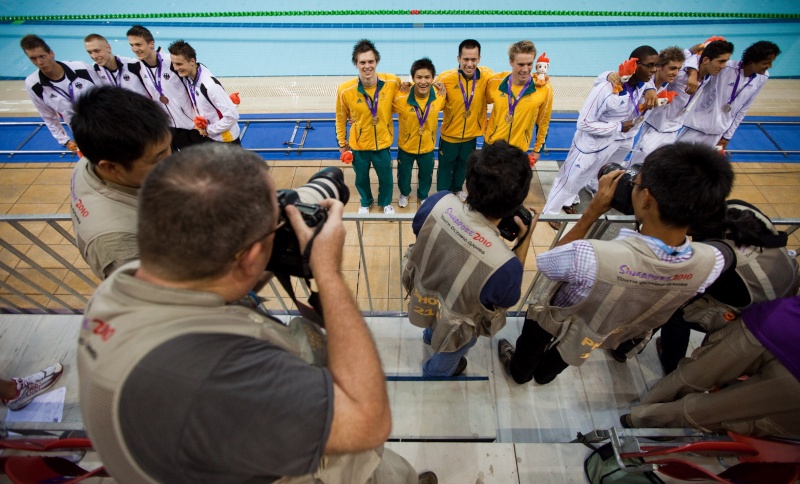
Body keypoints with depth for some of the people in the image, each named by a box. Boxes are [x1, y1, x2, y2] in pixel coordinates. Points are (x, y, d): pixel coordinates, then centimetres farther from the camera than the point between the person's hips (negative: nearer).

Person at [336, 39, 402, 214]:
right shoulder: (345, 90, -22)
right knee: (361, 178, 24)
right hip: (358, 144, 0)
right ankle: (366, 202, 55)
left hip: (382, 142, 1)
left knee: (386, 177, 22)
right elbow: (341, 119, -5)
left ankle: (386, 202, 54)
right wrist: (342, 143, 3)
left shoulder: (393, 82, -20)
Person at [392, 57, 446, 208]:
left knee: (426, 175, 24)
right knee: (404, 174, 23)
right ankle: (404, 193, 55)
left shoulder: (439, 97, -19)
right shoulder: (401, 98, -28)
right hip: (406, 146, -2)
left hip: (427, 146, 2)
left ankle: (423, 195, 55)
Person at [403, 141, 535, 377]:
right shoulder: (504, 265, -44)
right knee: (451, 353, 36)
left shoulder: (439, 202, -33)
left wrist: (468, 200, -6)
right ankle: (437, 370, 69)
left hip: (424, 295, 4)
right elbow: (506, 301, -18)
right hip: (452, 326, -4)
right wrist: (524, 240, -18)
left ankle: (431, 336, 77)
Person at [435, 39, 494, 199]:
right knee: (445, 166, 18)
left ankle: (458, 188, 54)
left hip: (471, 133, 3)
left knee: (464, 165, 27)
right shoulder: (445, 78, -24)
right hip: (450, 133, -2)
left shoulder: (486, 76, -18)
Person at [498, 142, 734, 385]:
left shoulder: (592, 257, -50)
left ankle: (520, 372, 63)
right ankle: (544, 375, 68)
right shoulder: (712, 263, -31)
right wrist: (643, 221, -13)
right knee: (560, 354, 38)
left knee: (531, 345, 33)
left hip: (556, 319, -4)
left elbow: (545, 262, -26)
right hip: (606, 334, 5)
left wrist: (593, 211, -25)